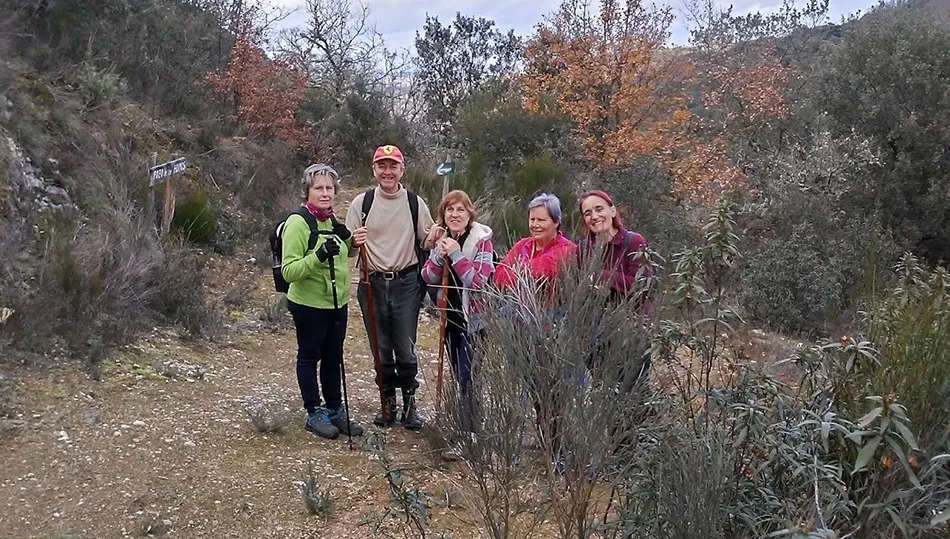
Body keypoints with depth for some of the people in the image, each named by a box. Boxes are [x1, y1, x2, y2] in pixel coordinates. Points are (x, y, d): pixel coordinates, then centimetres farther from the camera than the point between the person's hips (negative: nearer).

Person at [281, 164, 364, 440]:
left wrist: (347, 238, -2)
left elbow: (349, 254, 19)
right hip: (309, 304, -7)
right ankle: (314, 413, 23)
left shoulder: (331, 220, 5)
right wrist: (318, 256, -35)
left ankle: (336, 410, 31)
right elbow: (288, 271, -21)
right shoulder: (298, 222, -16)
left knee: (334, 357, 17)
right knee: (309, 357, 9)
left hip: (337, 302, 7)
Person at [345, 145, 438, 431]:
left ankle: (410, 403, 18)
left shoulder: (415, 202, 3)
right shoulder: (361, 202, 2)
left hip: (406, 283, -1)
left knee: (405, 349, 1)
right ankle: (388, 402, 26)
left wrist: (435, 237, -14)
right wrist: (355, 242, -19)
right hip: (372, 285, 1)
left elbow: (427, 242, 9)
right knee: (381, 349, 10)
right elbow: (349, 251, 4)